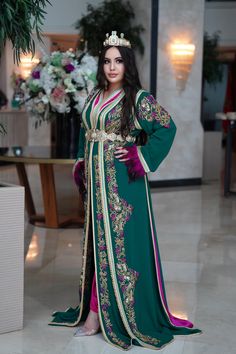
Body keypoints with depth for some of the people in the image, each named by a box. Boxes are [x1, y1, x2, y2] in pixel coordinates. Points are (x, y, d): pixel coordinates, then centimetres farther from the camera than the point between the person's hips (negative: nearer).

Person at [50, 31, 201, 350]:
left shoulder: (139, 98, -7)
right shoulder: (95, 97, 12)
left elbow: (167, 127, -10)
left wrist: (138, 156, -13)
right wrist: (82, 167, 13)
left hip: (121, 182, -7)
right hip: (95, 180, 7)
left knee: (115, 242, -3)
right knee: (97, 241, 10)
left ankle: (98, 315, 3)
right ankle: (94, 312, 19)